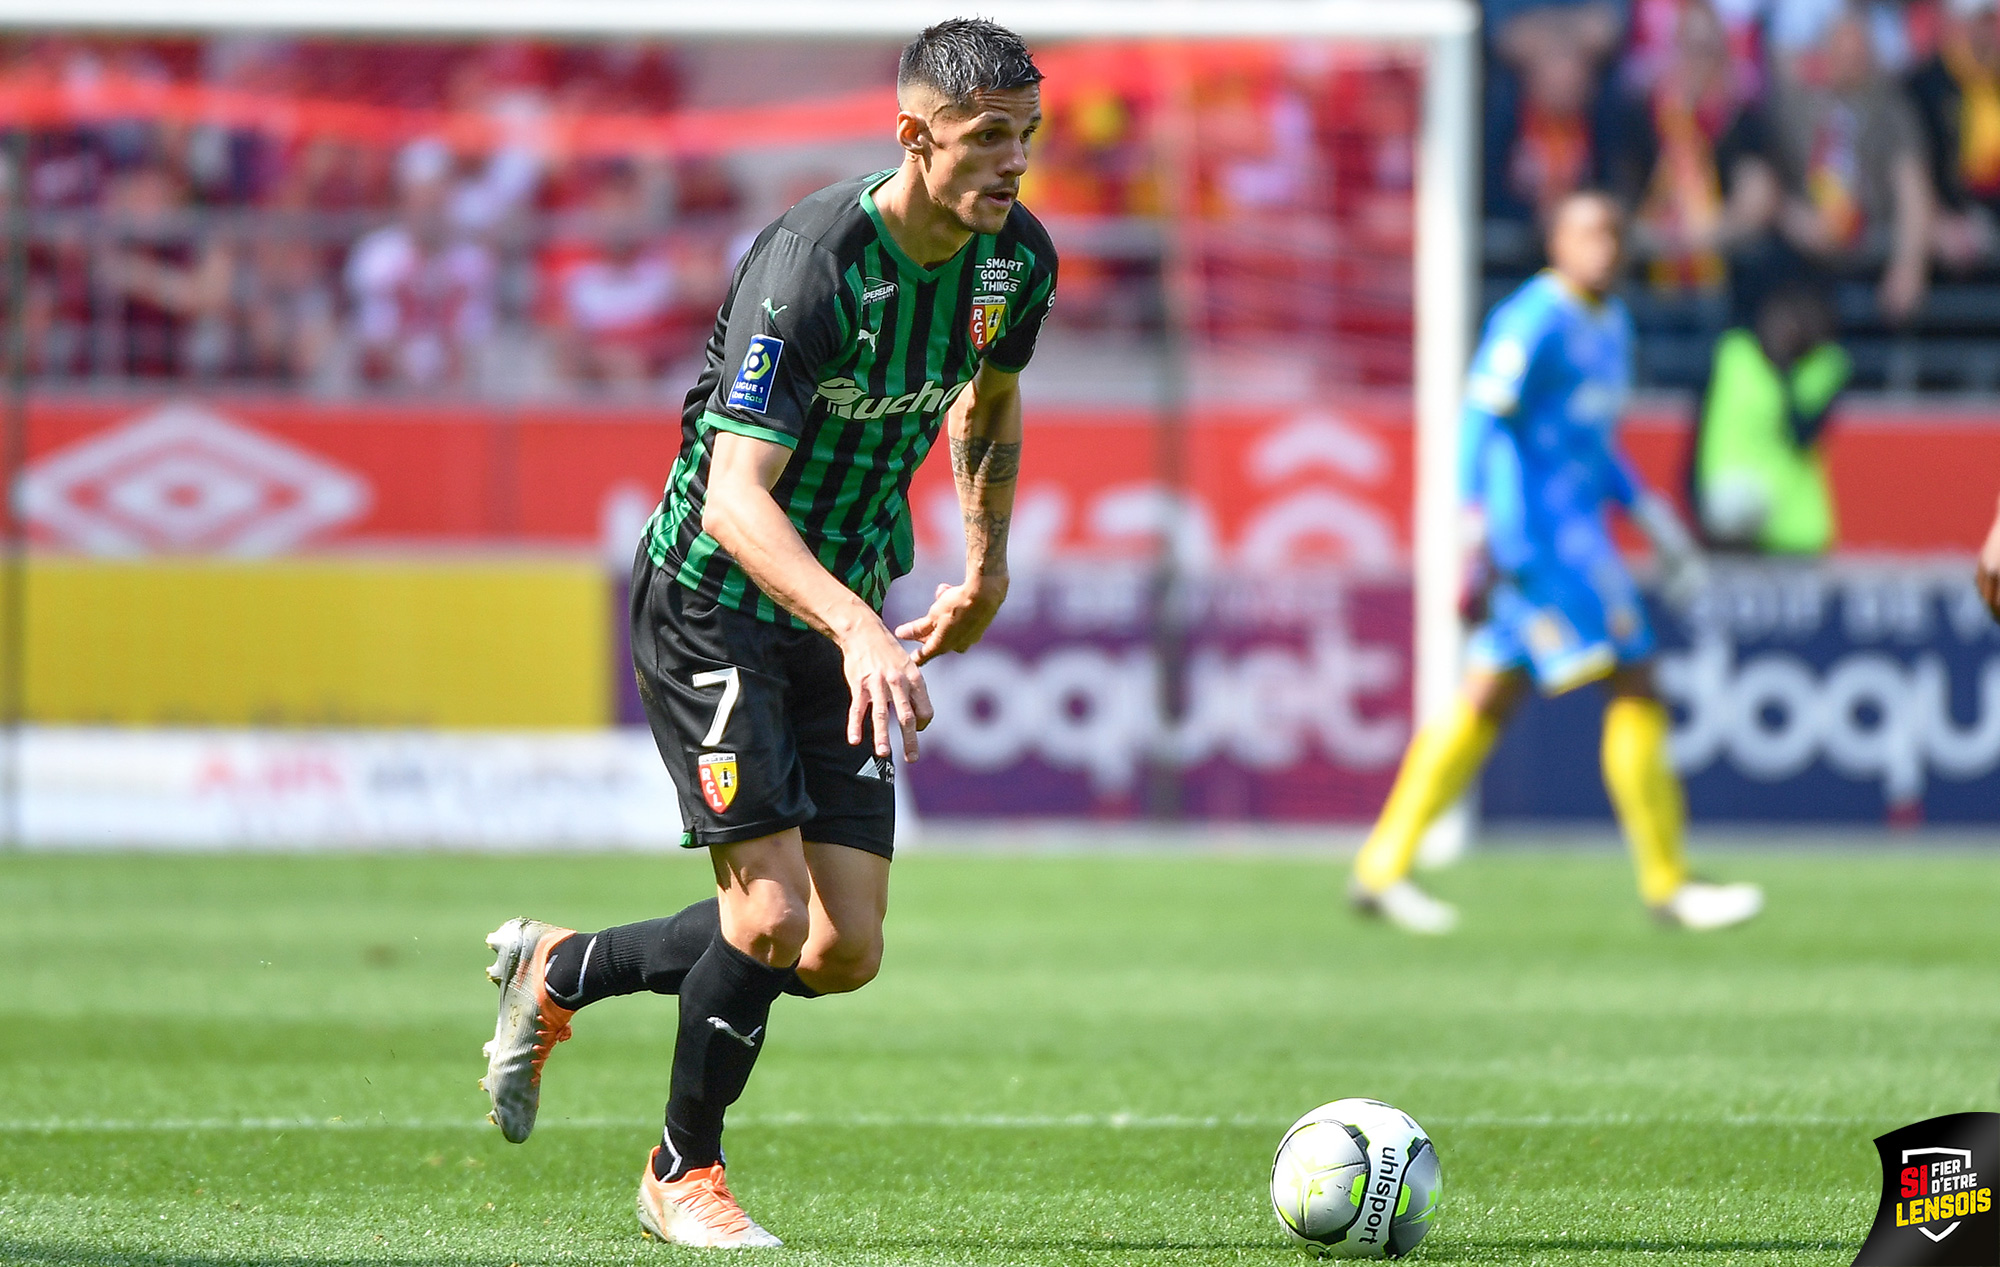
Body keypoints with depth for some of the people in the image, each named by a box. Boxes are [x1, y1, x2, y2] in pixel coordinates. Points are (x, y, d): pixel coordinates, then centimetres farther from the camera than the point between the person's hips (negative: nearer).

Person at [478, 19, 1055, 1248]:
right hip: (715, 603, -7)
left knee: (845, 952, 1)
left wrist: (988, 564, 18)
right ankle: (685, 1173, 11)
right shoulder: (809, 267, -27)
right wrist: (857, 627, -48)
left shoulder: (1017, 259, -5)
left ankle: (561, 971, 24)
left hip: (842, 613, 7)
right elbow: (735, 499, -35)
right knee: (772, 915, -15)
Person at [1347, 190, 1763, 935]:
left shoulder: (1610, 324, 18)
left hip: (1578, 530, 10)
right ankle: (1667, 884, -5)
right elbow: (1482, 421, -17)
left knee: (1488, 702, 9)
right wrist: (1479, 532, -24)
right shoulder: (1535, 321, -12)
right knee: (1634, 686, -9)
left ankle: (1383, 868, 11)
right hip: (1539, 531, -10)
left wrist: (1650, 515, 24)